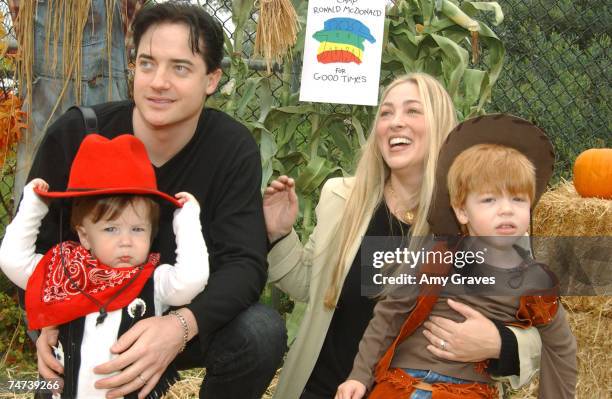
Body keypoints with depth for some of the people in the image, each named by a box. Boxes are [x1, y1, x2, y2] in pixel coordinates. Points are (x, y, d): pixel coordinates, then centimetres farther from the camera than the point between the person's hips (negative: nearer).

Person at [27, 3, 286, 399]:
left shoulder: (234, 150, -16)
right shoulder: (73, 136, -15)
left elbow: (244, 262, -23)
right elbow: (33, 243, -5)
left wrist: (181, 325, -43)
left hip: (186, 318, 0)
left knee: (261, 331, -27)